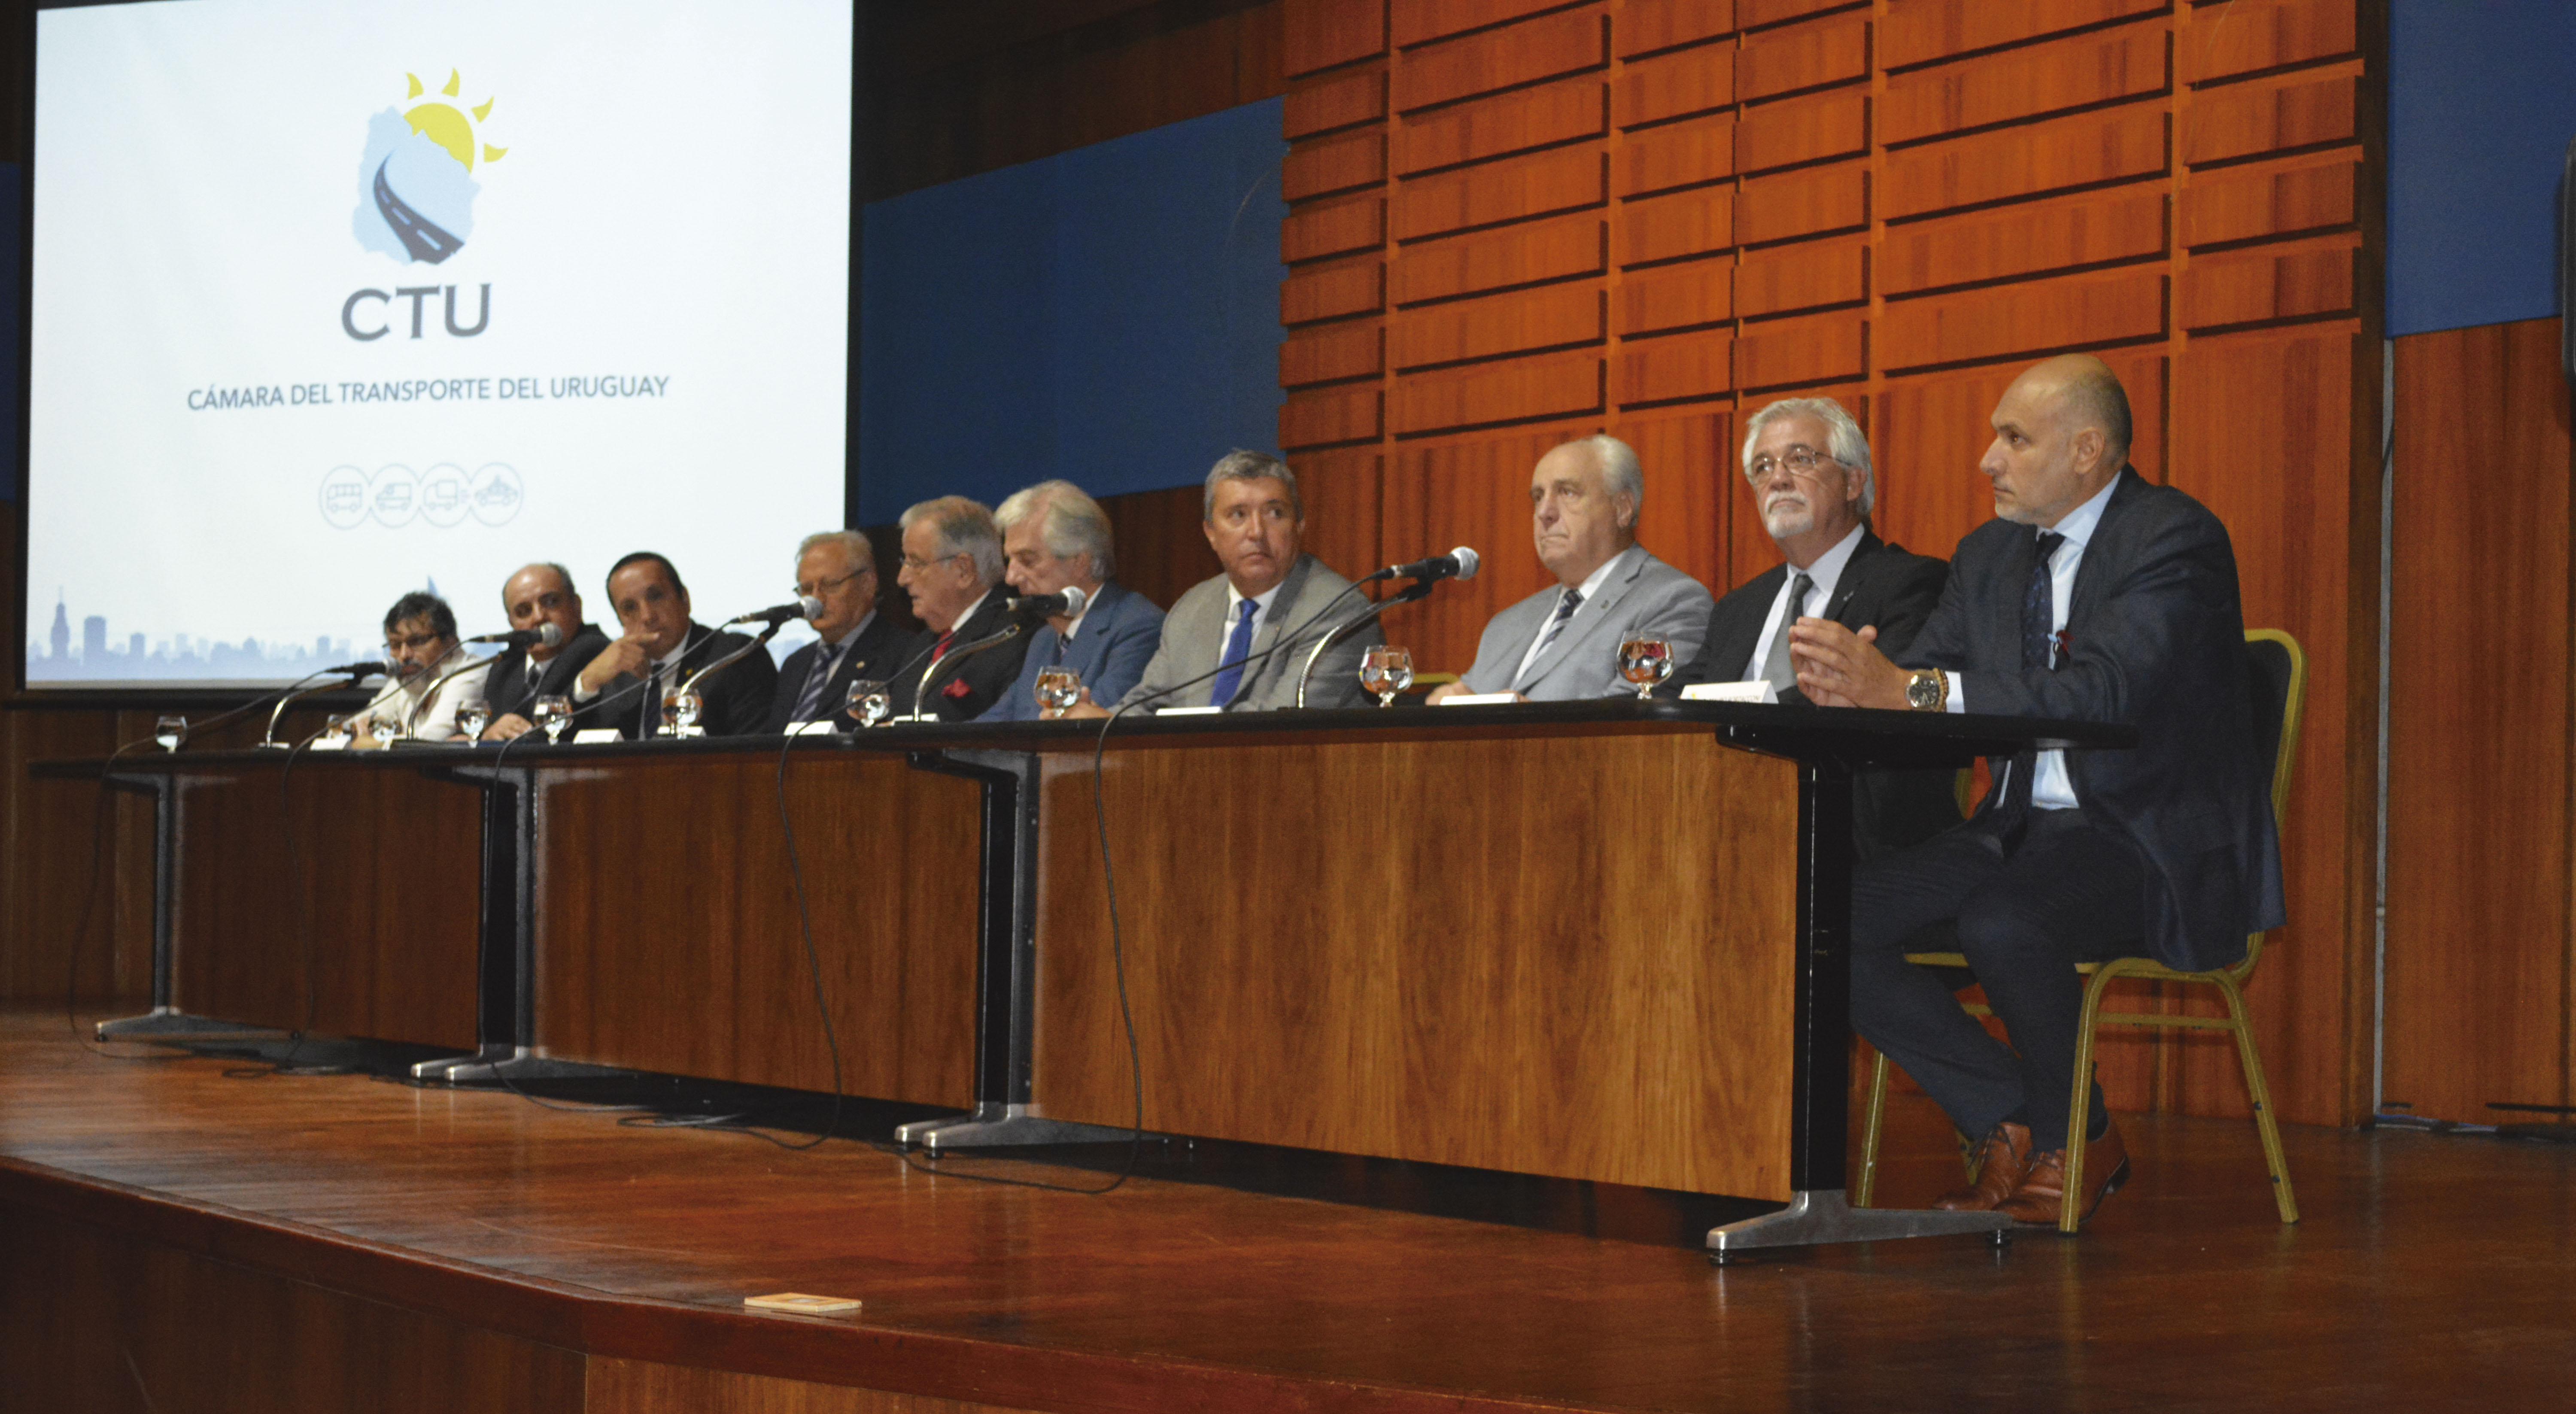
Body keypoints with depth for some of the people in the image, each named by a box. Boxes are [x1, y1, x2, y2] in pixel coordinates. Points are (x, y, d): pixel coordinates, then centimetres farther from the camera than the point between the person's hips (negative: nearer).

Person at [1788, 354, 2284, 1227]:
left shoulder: (2176, 541, -12)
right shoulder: (1992, 553, 13)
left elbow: (2101, 694, -28)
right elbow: (1915, 678, 6)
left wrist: (1907, 688, -34)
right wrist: (1850, 684, -21)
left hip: (2153, 839, -8)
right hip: (2024, 828, 8)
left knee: (1999, 924, -35)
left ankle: (2075, 1140, -7)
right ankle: (2012, 1126, 0)